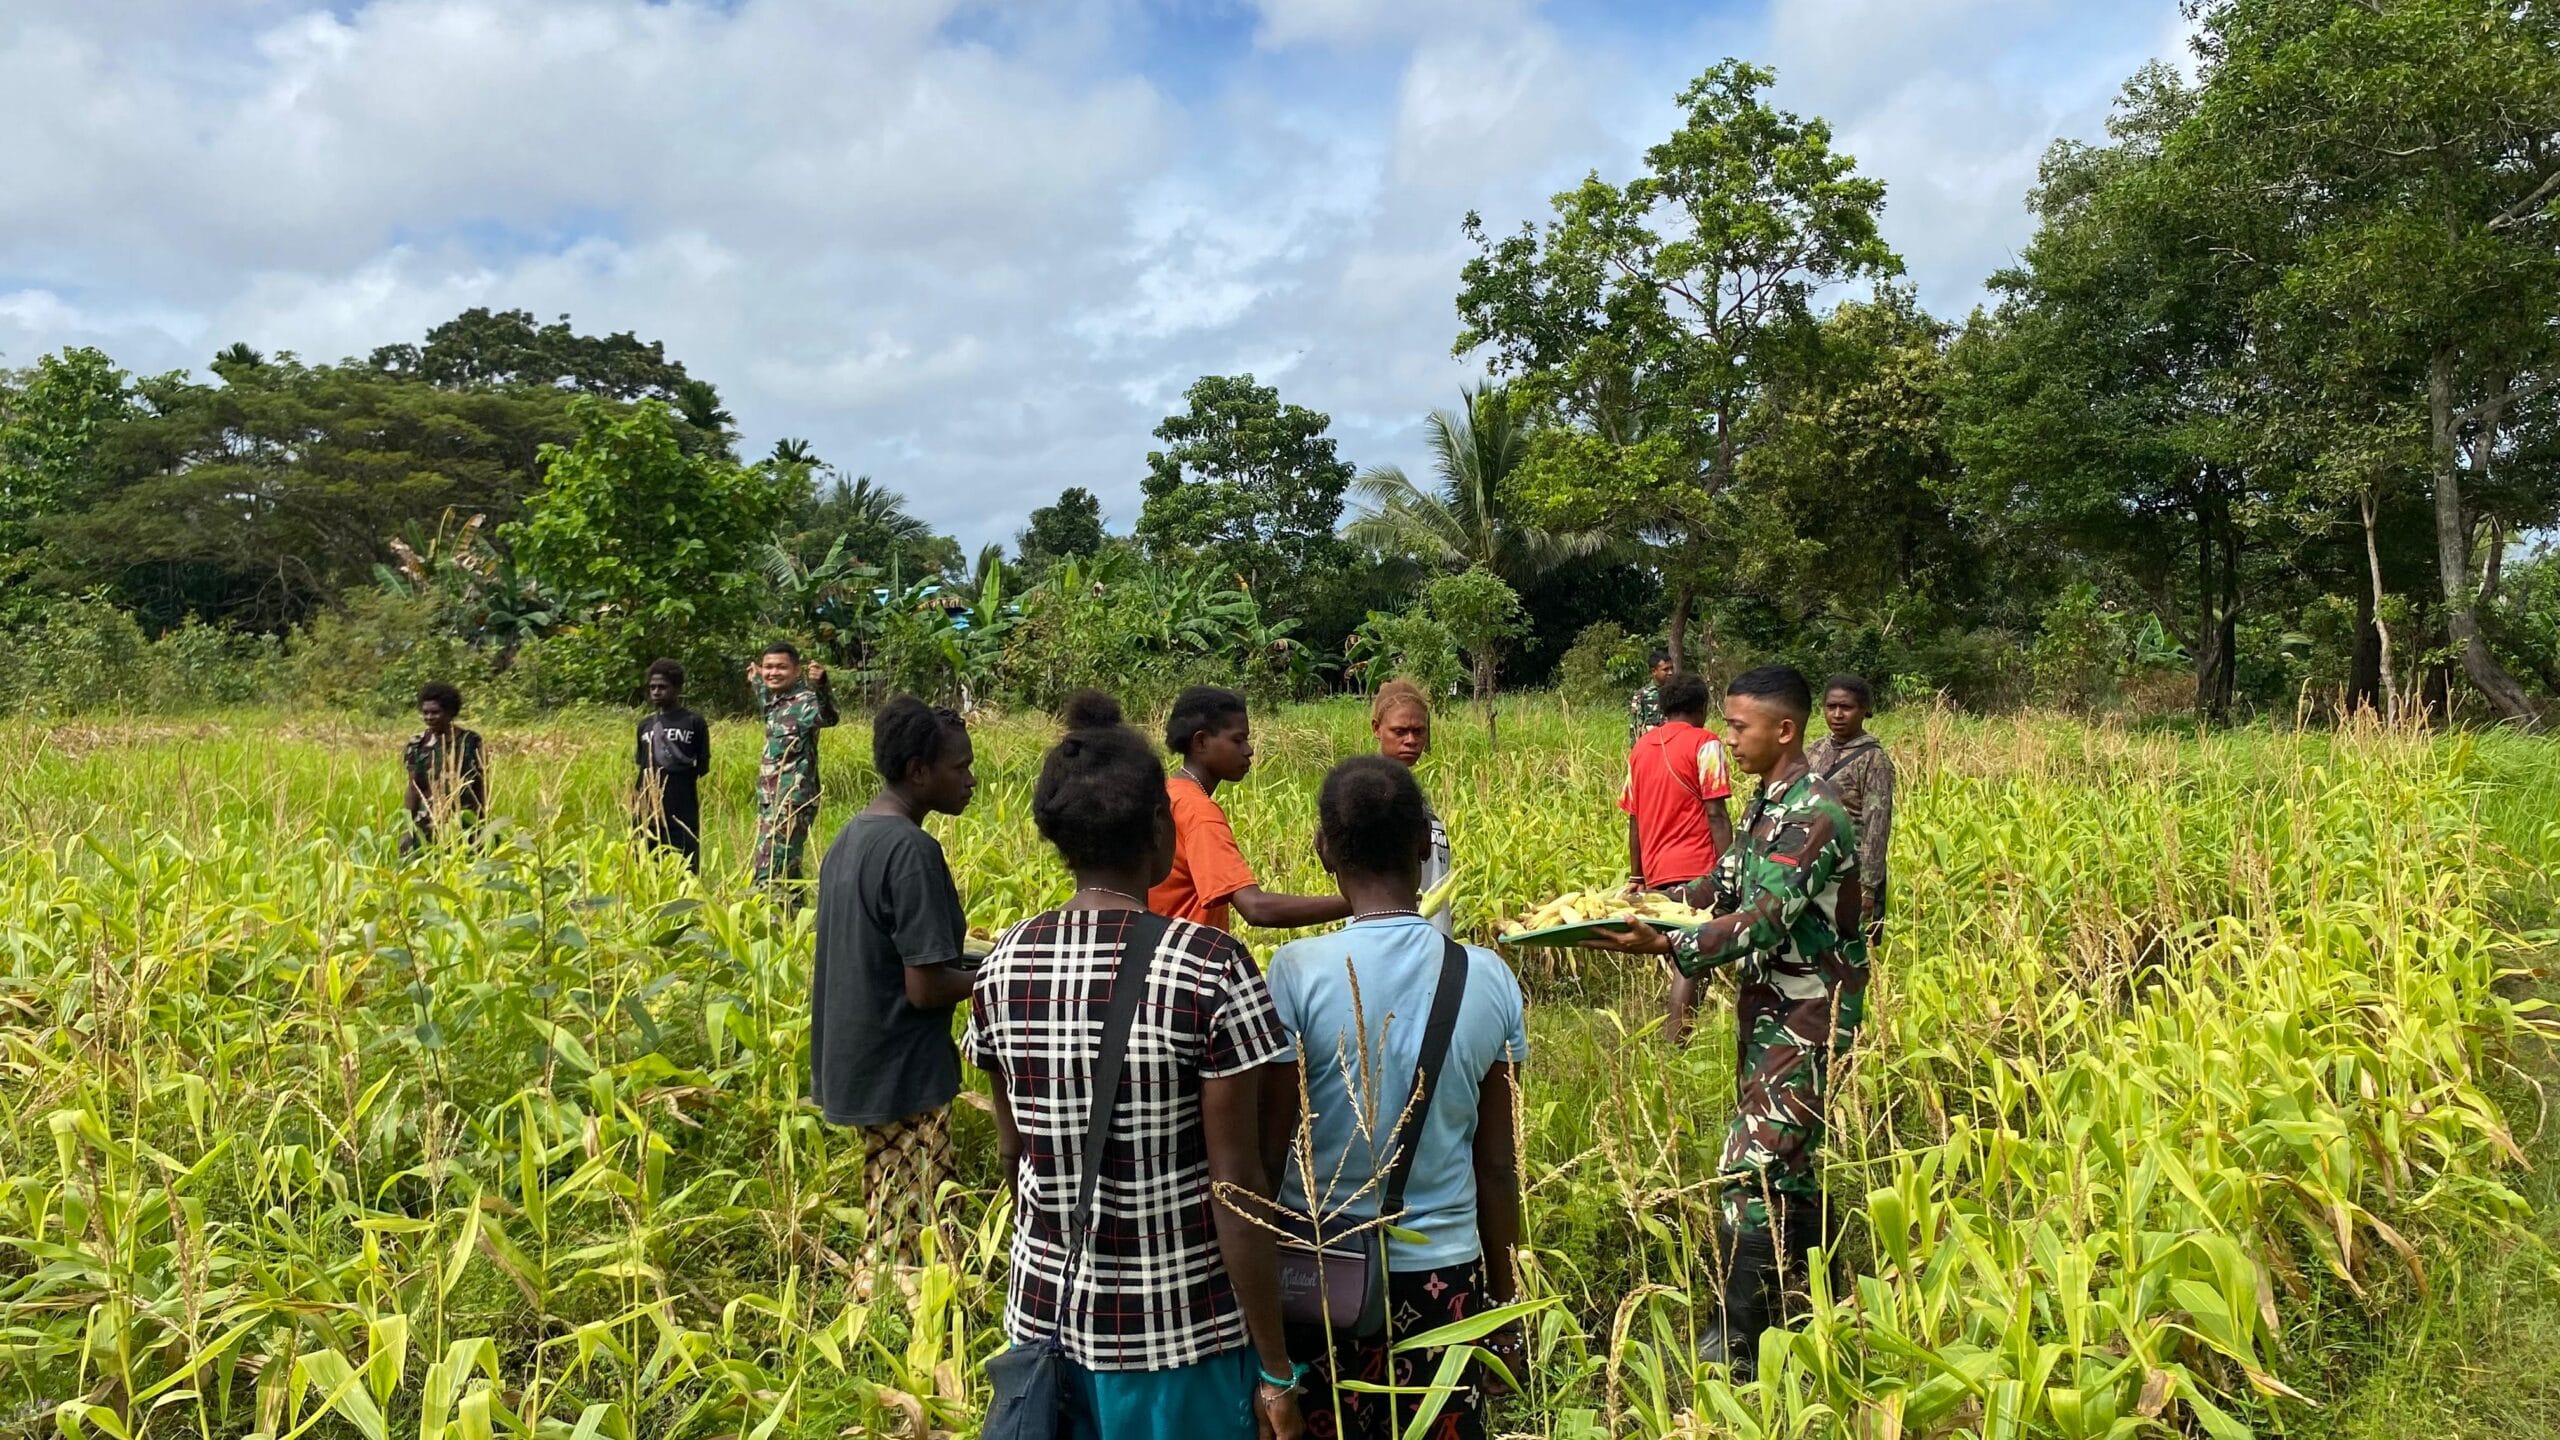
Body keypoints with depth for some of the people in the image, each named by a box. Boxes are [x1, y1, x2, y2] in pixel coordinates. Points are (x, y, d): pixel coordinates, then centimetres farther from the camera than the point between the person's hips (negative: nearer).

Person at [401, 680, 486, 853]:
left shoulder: (470, 741, -1)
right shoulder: (417, 746, 2)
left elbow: (482, 785, 3)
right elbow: (414, 790, 3)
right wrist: (408, 829, -2)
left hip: (466, 825, -1)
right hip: (428, 824, 1)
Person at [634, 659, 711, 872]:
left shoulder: (694, 723, 0)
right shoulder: (645, 724, 13)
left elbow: (703, 770, 2)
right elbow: (638, 770, 17)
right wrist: (634, 810, 12)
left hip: (683, 814, -4)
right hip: (649, 814, 4)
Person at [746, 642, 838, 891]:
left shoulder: (804, 700, -12)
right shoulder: (777, 701, 15)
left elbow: (827, 716, -37)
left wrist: (821, 686, -54)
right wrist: (757, 682, 47)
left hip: (792, 801, -9)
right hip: (770, 799, 9)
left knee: (770, 871, -16)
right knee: (785, 868, 13)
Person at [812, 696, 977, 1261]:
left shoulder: (848, 839, 8)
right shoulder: (912, 851, -20)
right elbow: (925, 988, -22)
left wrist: (972, 960, 13)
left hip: (857, 1068, 9)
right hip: (905, 1079, -9)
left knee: (888, 1233, 17)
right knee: (919, 1245, 1)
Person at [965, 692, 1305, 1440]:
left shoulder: (1002, 966, -5)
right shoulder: (1211, 965, -19)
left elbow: (1012, 1152, 5)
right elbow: (1235, 1185, -17)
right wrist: (1276, 1368, -7)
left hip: (1044, 1320, 4)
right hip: (1178, 1331, -4)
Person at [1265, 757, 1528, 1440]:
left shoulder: (1297, 971, -14)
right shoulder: (1491, 978, -5)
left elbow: (1269, 1149, -10)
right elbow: (1498, 1166, 1)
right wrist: (1502, 1303, 14)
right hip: (1446, 1276, 2)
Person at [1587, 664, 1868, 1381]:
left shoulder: (1812, 815, -21)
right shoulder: (1769, 800, 9)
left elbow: (1763, 920, -30)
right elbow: (1734, 884, 18)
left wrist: (1664, 945, -39)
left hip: (1805, 1017, -10)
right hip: (1770, 1007, 10)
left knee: (1752, 1168, -9)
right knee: (1786, 1158, 19)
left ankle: (1736, 1343, -2)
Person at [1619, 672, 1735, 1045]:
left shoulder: (1640, 747, 14)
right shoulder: (1704, 744, -3)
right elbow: (1716, 815, -11)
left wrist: (1636, 875, 20)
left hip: (1655, 873, 6)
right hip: (1695, 870, -6)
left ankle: (1675, 1033, 19)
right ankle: (1673, 1041, -12)